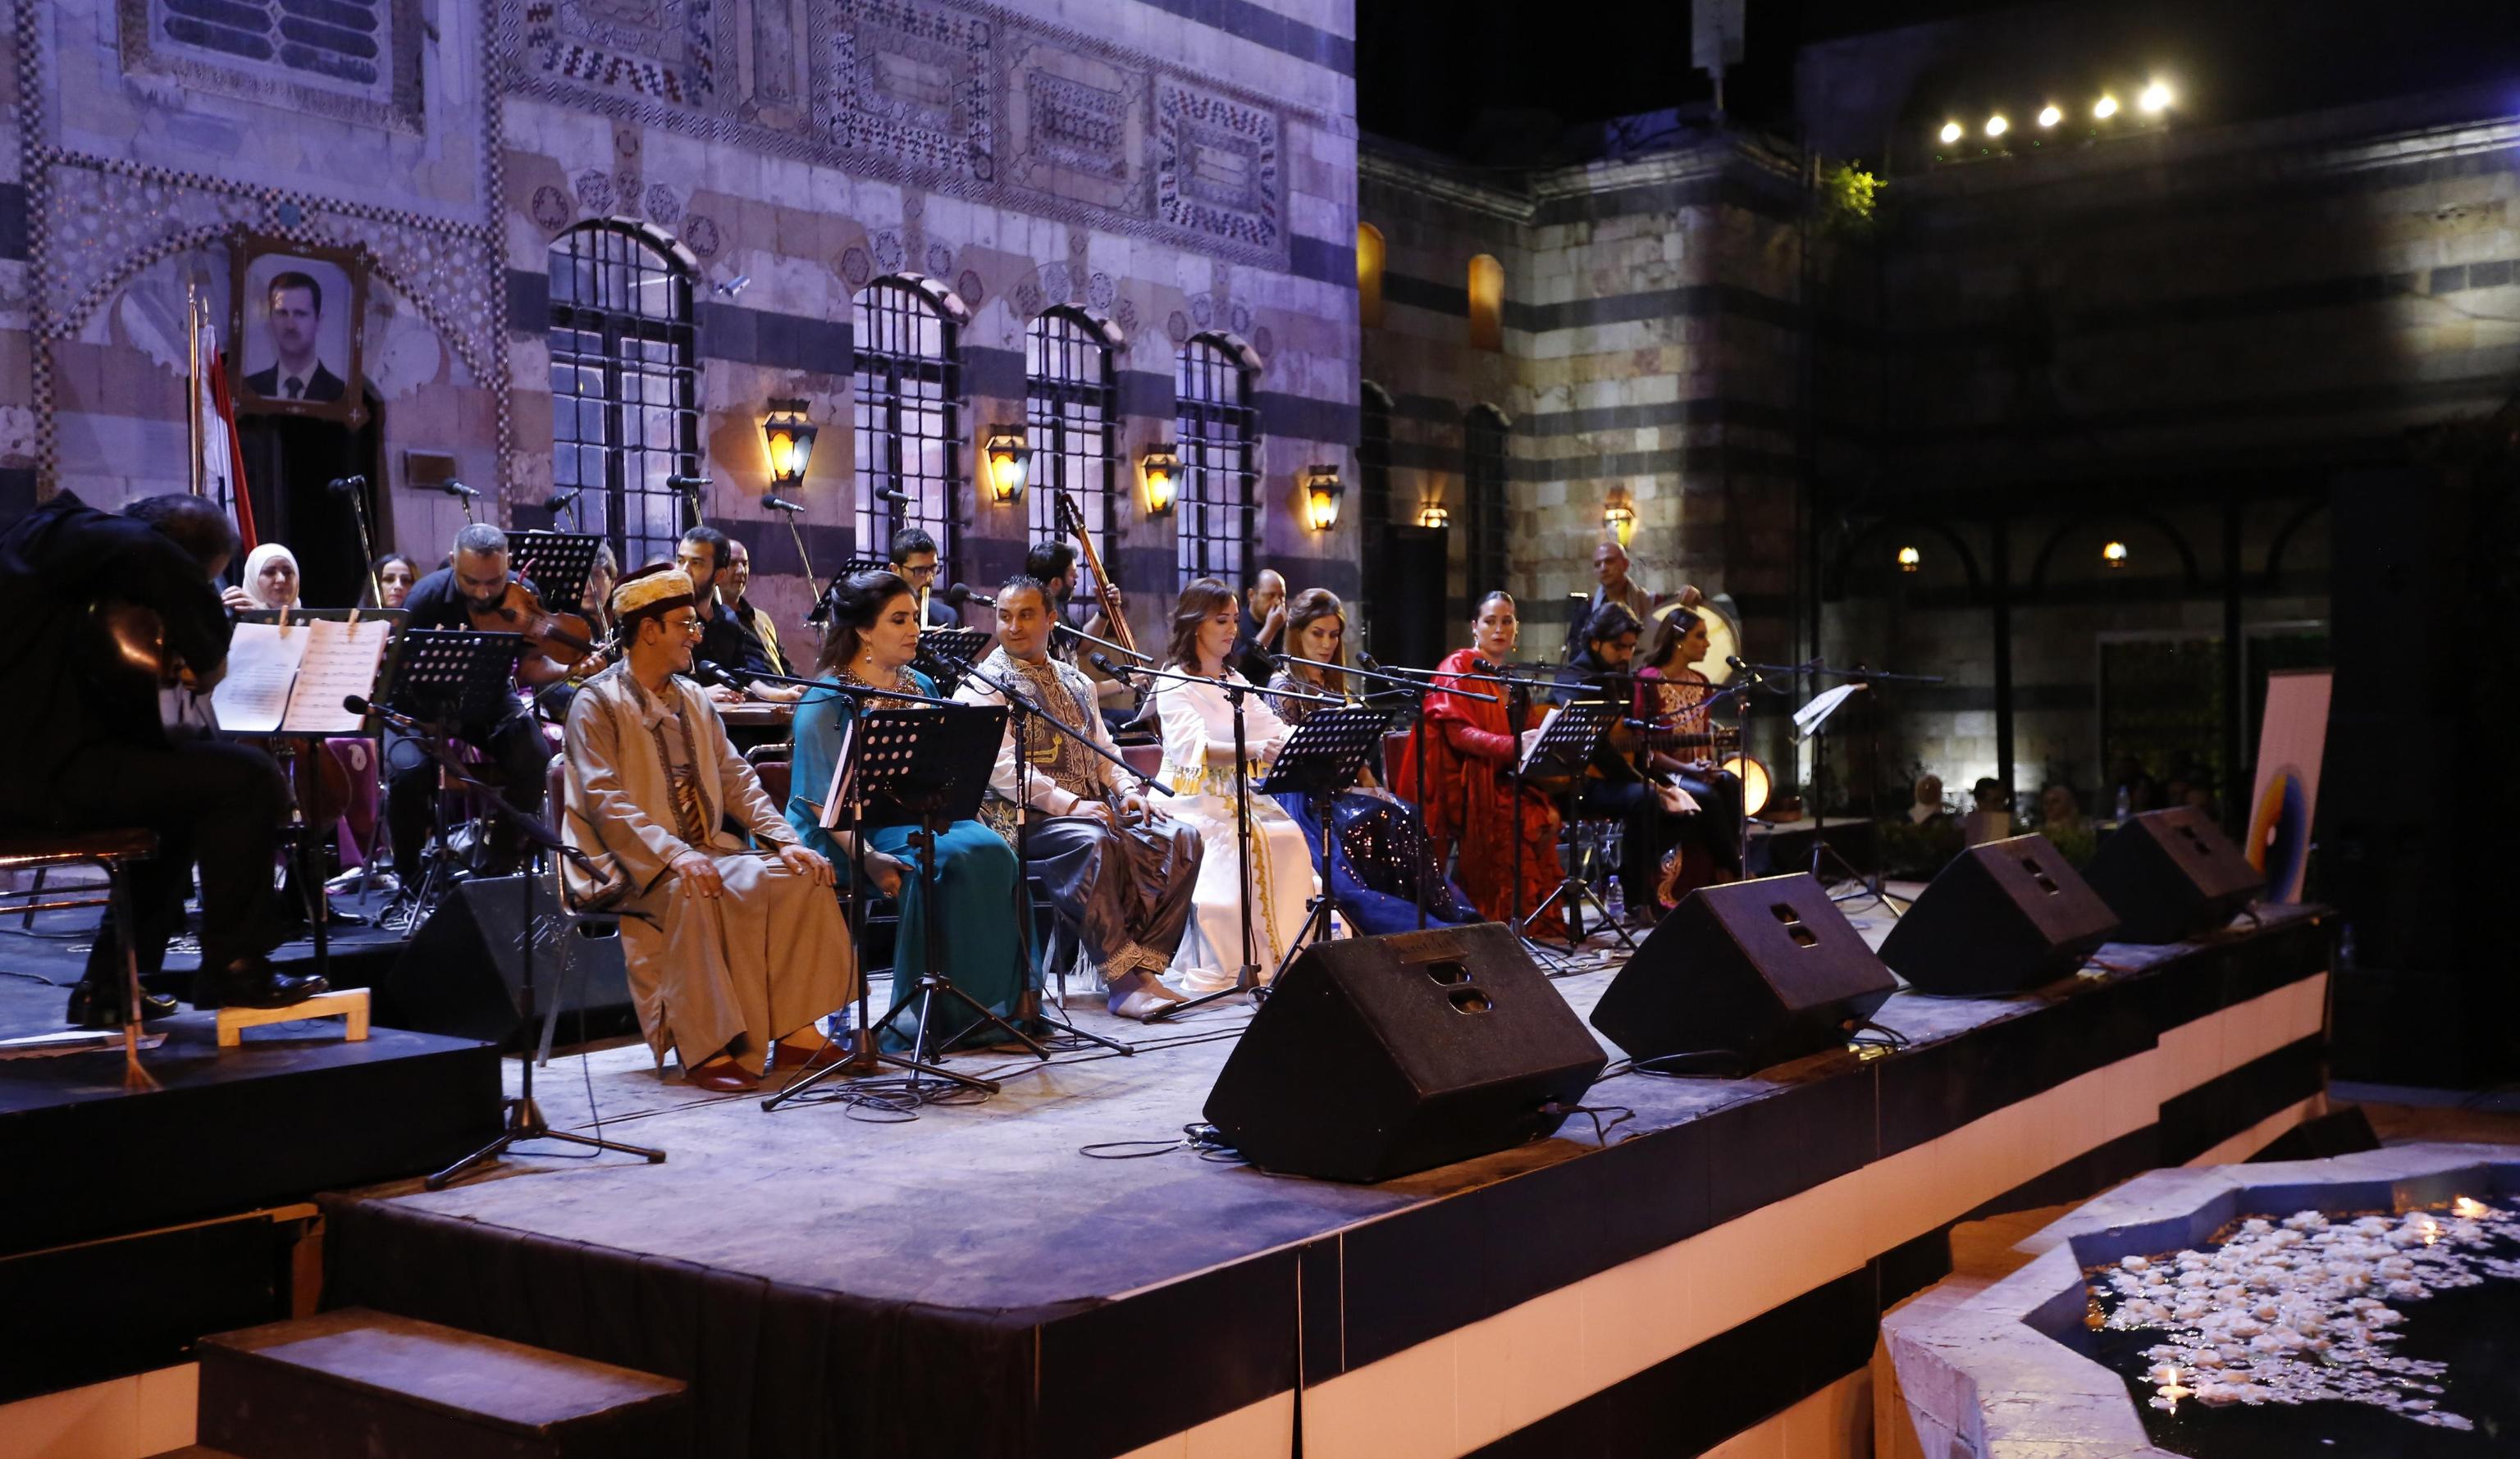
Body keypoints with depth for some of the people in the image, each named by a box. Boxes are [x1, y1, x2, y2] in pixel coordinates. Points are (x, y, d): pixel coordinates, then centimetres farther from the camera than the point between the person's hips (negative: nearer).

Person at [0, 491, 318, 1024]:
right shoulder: (78, 534, -10)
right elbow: (156, 560, -33)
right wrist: (209, 653, -19)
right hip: (43, 767, -10)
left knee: (180, 787, 30)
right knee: (248, 778, -12)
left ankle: (111, 985, 28)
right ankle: (233, 967, -1)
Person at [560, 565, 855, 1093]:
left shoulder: (692, 698, 18)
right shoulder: (596, 704, -3)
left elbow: (737, 779, 13)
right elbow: (605, 802, -15)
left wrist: (787, 840, -3)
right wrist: (674, 854, -30)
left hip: (708, 850, 6)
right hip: (636, 866, -6)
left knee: (799, 875, -17)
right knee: (694, 892, -37)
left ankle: (794, 1031, -16)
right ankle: (706, 1049, -31)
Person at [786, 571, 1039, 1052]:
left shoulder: (920, 687, 15)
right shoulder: (827, 701, -6)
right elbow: (822, 800, -13)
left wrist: (951, 812, -2)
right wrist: (869, 858, -27)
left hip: (920, 821, 6)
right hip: (856, 832, -6)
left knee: (992, 851, -24)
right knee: (951, 862, -31)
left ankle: (1004, 1002, -20)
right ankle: (935, 1014, -23)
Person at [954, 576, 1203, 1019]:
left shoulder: (1077, 684, 22)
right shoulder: (984, 684, 0)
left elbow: (1104, 750, 25)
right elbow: (1002, 767, -13)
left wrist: (1126, 791, 2)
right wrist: (1070, 804, -22)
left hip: (1092, 808, 7)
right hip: (1025, 816, -7)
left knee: (1179, 839, -15)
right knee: (1092, 842, -38)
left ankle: (1146, 963, -19)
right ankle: (1124, 979, -35)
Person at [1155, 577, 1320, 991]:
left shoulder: (1236, 682, 21)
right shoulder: (1174, 683, -3)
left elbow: (1275, 731, 10)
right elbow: (1194, 747, -21)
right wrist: (1254, 750, -38)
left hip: (1238, 794, 6)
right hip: (1193, 797, -6)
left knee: (1287, 838, -22)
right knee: (1241, 845, -32)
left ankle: (1280, 954, -18)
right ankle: (1226, 964, -27)